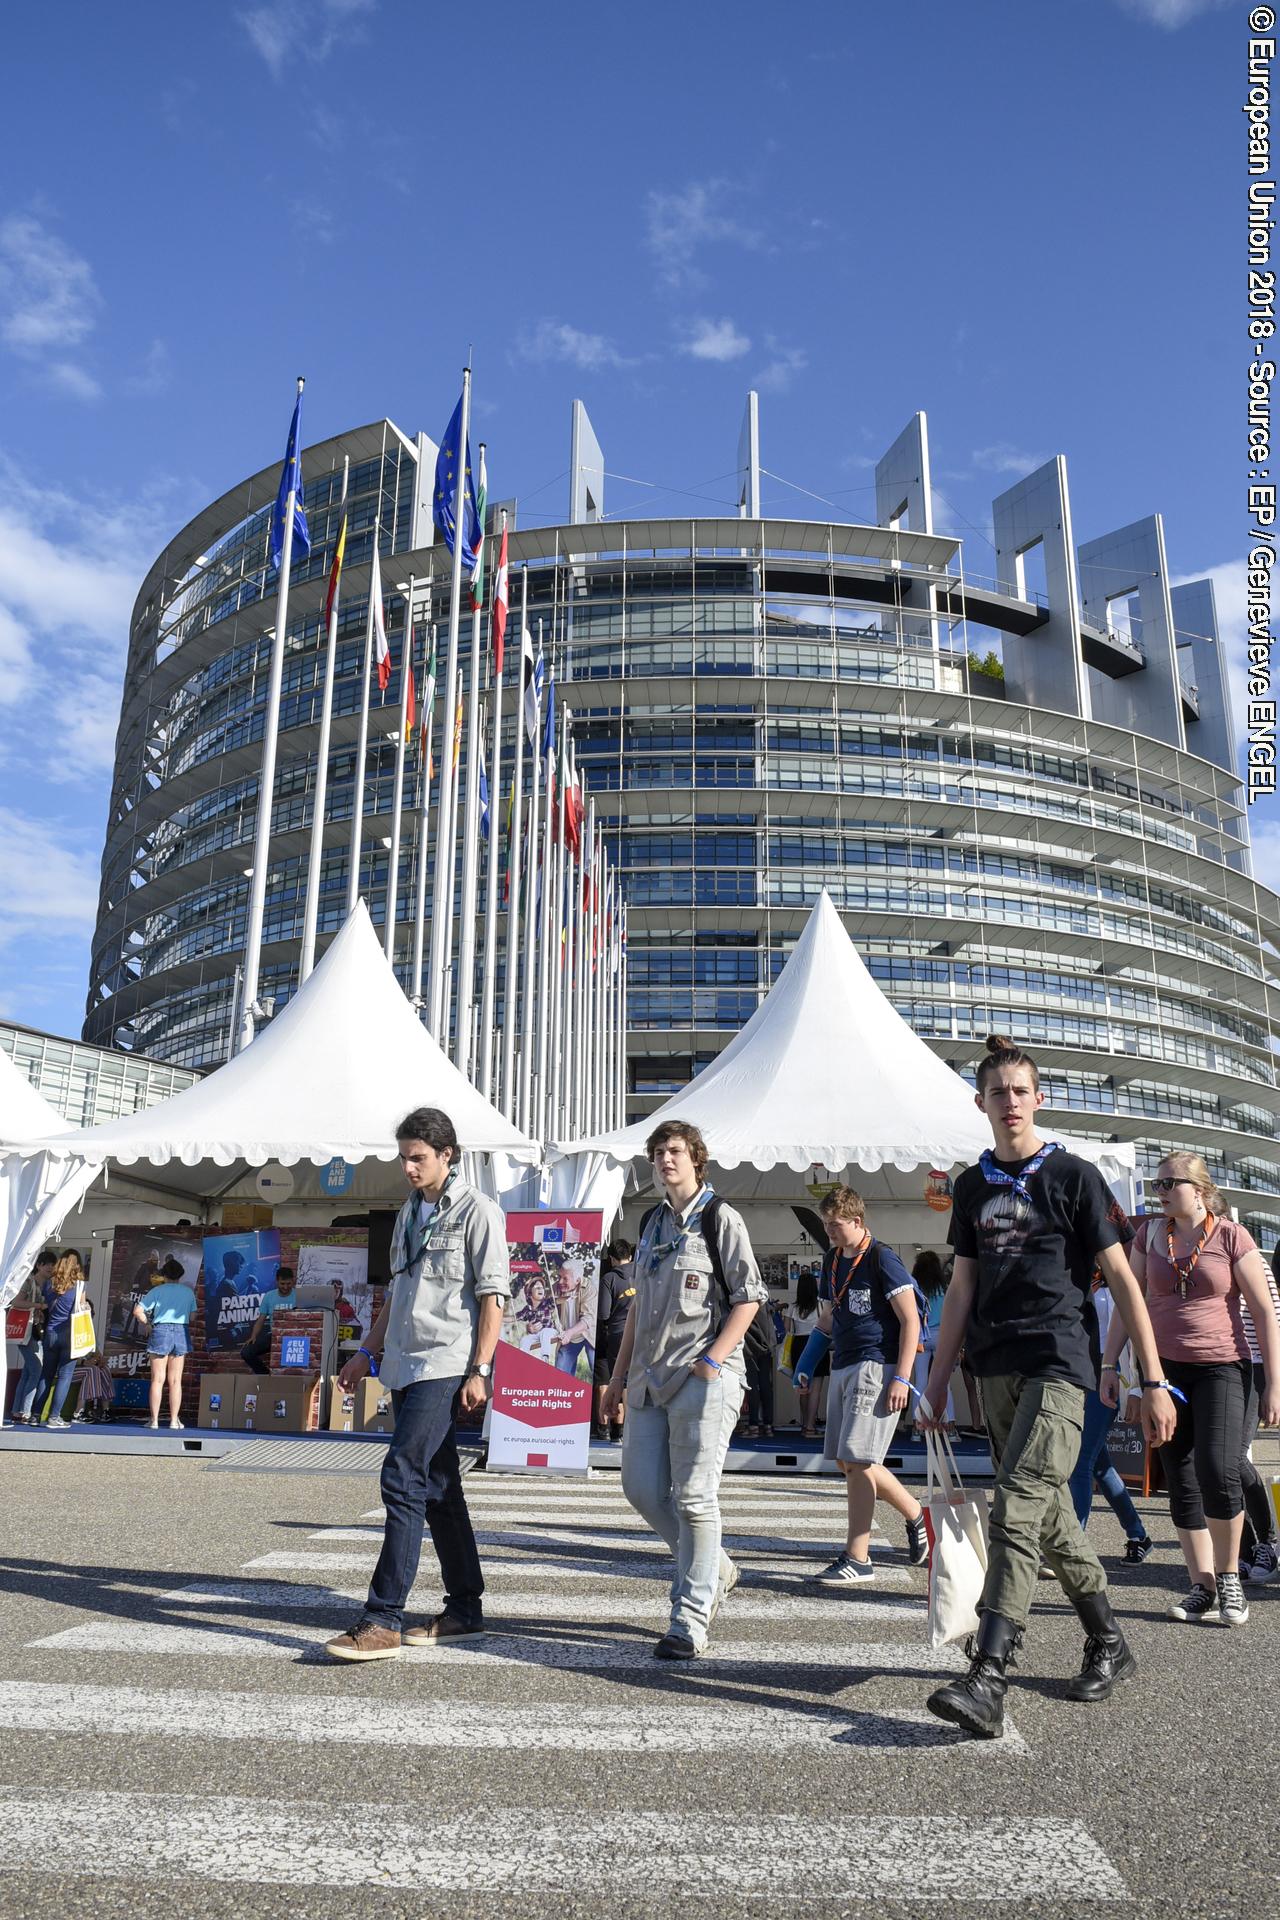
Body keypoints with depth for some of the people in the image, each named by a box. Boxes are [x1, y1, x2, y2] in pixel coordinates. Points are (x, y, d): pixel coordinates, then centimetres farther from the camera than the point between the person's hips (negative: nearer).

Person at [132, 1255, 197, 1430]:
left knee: (157, 1380, 3)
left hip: (160, 1331, -2)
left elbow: (137, 1311, -4)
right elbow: (192, 1316, 4)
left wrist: (147, 1324, 9)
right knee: (175, 1381, 5)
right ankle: (174, 1420, 5)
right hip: (181, 1332, 2)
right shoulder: (188, 1291, 7)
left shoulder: (157, 1290, 1)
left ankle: (154, 1420, 2)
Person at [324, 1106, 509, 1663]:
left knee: (402, 1478, -14)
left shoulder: (477, 1212, -6)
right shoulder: (408, 1214, 17)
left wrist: (479, 1371, -15)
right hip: (405, 1366, 8)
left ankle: (383, 1620, -10)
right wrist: (369, 1353, 20)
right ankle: (465, 1607, 21)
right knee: (437, 1487, 12)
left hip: (446, 1367, -8)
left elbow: (491, 1298, -9)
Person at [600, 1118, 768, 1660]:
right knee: (641, 1487, 7)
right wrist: (619, 1375, 19)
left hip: (703, 1378, -7)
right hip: (650, 1377, 7)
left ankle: (690, 1621, 7)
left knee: (693, 1497, -6)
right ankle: (715, 1570, 28)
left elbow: (749, 1296, -7)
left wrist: (713, 1358, -16)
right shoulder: (651, 1222, 16)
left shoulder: (719, 1218, -3)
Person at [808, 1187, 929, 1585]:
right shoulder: (832, 1260, 14)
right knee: (846, 1462, 11)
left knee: (857, 1461, -9)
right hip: (843, 1367, 9)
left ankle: (857, 1560, -1)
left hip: (876, 1366, -9)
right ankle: (917, 1515, 29)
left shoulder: (881, 1258, -10)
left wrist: (901, 1378, -17)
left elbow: (911, 1320, -12)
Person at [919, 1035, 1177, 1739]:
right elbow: (961, 1288, 15)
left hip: (1058, 1362, -6)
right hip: (996, 1368, 6)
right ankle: (1109, 1644, 33)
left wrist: (1154, 1381, -5)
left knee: (1017, 1507, -16)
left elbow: (1120, 1279, -2)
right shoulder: (972, 1186, 12)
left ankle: (987, 1680, -18)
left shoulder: (1072, 1175, -1)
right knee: (1048, 1512, 14)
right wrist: (936, 1384, 13)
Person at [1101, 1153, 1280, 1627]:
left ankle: (1229, 1576, 4)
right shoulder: (1150, 1234, 6)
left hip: (1221, 1369, -4)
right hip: (1164, 1369, 4)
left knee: (1217, 1471, -17)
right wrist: (1109, 1363, 8)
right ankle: (1202, 1587, 15)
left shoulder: (1230, 1235, -4)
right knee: (1181, 1483, 4)